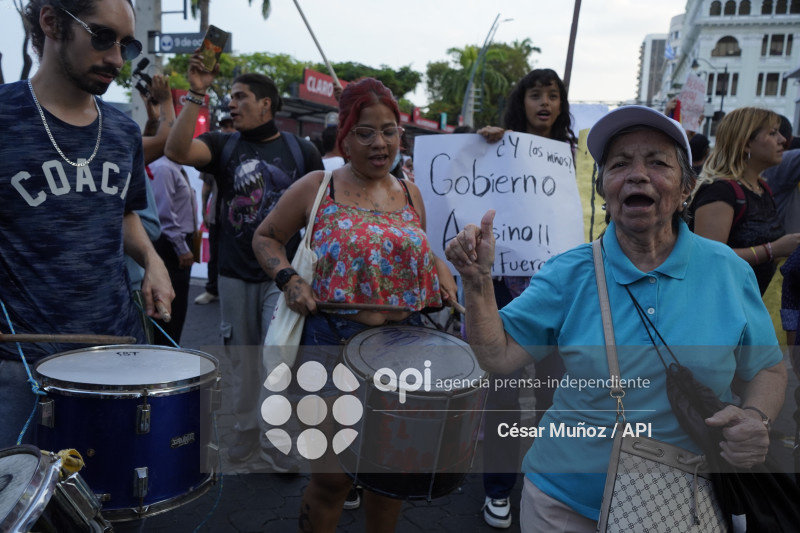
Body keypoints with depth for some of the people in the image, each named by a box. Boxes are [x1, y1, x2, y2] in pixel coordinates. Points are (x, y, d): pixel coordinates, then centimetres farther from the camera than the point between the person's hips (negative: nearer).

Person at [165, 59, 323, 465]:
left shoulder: (302, 151, 2)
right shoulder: (223, 146, 4)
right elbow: (177, 150, -17)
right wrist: (196, 95, -18)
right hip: (235, 274, 2)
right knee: (241, 356, 13)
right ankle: (247, 428, 30)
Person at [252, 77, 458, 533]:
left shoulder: (411, 194, 8)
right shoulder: (316, 188, -4)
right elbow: (266, 238, 5)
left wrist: (442, 271, 2)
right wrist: (289, 279, -12)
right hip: (333, 340, -4)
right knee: (334, 475, -3)